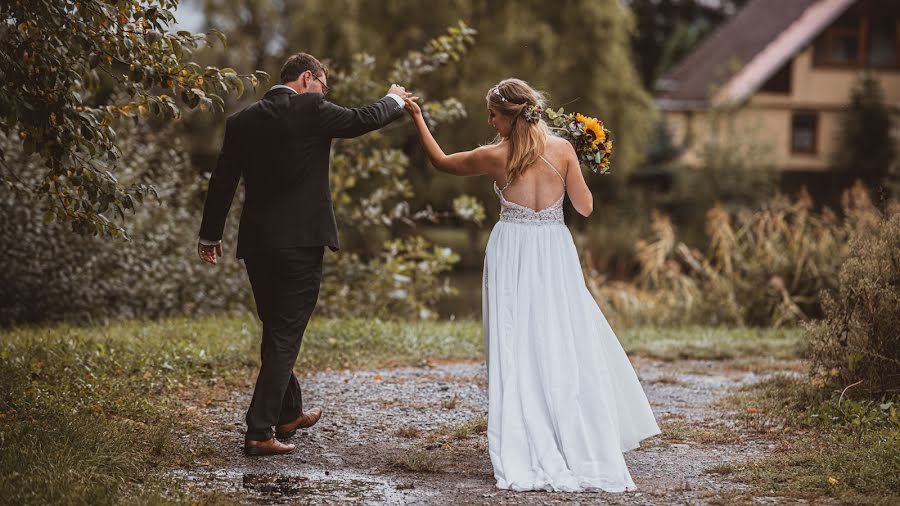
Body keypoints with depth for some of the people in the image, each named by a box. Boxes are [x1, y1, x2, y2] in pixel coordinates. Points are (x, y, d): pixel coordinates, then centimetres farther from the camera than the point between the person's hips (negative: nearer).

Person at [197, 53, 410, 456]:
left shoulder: (242, 120, 7)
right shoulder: (311, 110, -8)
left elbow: (222, 182, 11)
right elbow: (363, 120, 2)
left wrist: (210, 236, 21)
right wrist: (394, 100, 23)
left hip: (255, 242, 6)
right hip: (301, 242, -6)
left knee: (275, 331, 20)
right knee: (285, 337, -2)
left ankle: (288, 413, 36)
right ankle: (259, 432, -5)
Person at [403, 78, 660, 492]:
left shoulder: (495, 156, -5)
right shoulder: (562, 149, -3)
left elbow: (441, 162, 11)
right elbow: (584, 207, 0)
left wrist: (418, 119, 19)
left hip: (513, 256, -1)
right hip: (554, 255, 1)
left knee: (518, 351, 4)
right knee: (565, 348, 8)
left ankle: (524, 454, 4)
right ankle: (579, 444, 12)